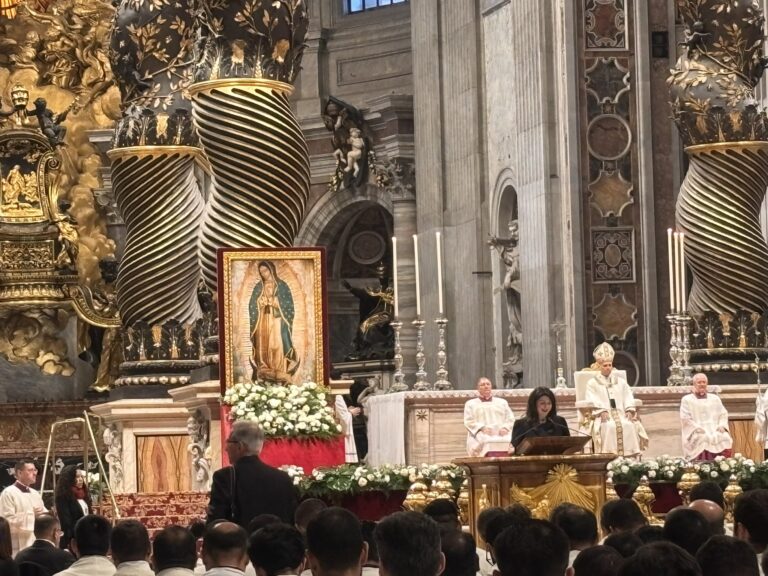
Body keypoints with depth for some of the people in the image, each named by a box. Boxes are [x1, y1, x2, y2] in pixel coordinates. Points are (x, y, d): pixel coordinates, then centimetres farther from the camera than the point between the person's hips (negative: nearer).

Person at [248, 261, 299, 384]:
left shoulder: (282, 286, 1)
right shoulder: (258, 287, 10)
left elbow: (288, 305, -1)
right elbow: (252, 306, 10)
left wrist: (274, 302, -8)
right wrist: (261, 303, -4)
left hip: (277, 322, -3)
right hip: (262, 322, 3)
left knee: (277, 347, -11)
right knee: (263, 348, -1)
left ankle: (280, 377, -11)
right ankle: (264, 377, 1)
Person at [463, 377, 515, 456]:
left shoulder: (502, 402, 27)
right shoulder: (471, 404, 22)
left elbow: (510, 419, 17)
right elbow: (468, 422, 9)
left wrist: (505, 428, -6)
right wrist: (482, 428, -10)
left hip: (501, 434, 2)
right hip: (481, 436, -1)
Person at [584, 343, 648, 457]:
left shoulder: (620, 381, 23)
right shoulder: (593, 383, 12)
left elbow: (628, 398, 13)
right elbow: (592, 400, -2)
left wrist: (629, 410, -6)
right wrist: (602, 411, -18)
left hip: (621, 414, 3)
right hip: (603, 416, -3)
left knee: (629, 425, -29)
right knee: (609, 426, -36)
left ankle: (630, 456, -30)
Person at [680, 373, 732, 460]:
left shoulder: (715, 398, 22)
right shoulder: (687, 400, 10)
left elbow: (723, 414, 17)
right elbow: (685, 418, 1)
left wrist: (722, 425, -4)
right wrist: (697, 428, -13)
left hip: (715, 430, 3)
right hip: (697, 432, -3)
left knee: (724, 438, -27)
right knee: (703, 440, -34)